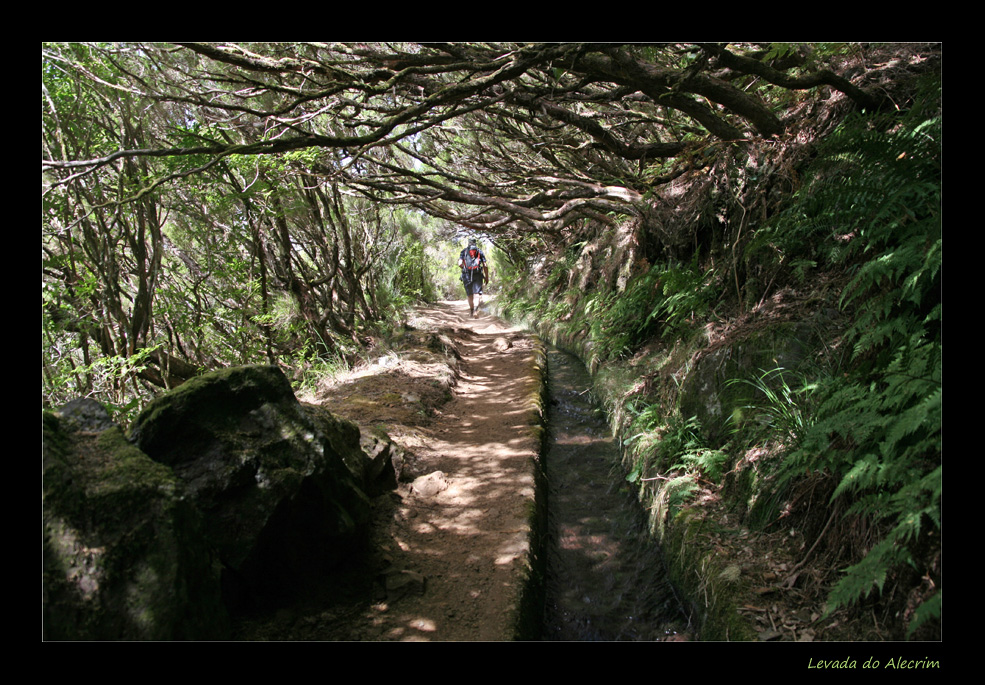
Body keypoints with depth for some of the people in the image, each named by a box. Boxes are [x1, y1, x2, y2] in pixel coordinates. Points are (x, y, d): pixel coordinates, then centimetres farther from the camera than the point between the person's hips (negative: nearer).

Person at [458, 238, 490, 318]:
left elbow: (460, 264, -3)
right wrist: (486, 277, 13)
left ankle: (471, 311, 22)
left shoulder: (464, 251, 12)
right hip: (478, 275, -1)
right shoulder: (479, 251, 13)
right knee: (476, 293, -5)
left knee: (469, 294, 13)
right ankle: (475, 310, -28)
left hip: (467, 275, 1)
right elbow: (485, 266, 5)